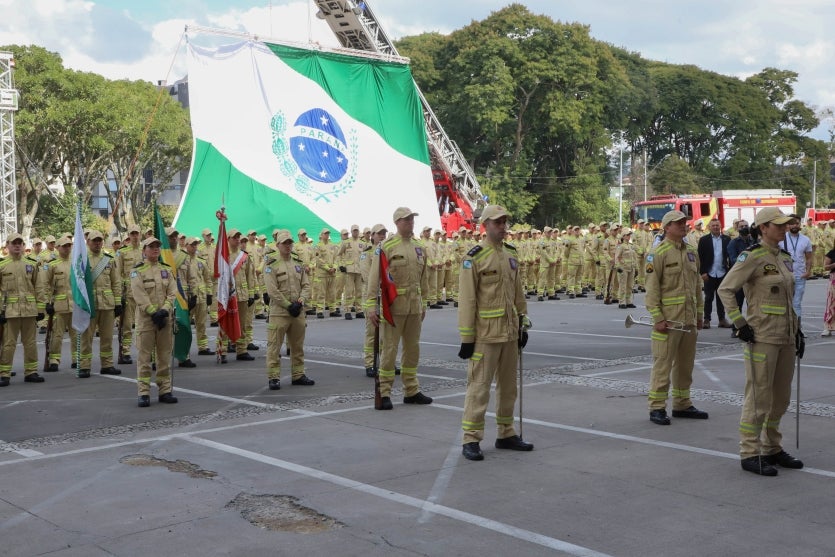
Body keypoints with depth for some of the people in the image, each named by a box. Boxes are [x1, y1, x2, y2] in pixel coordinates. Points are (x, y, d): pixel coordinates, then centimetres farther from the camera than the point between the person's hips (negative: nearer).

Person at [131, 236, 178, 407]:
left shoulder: (167, 270, 11)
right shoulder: (137, 271, -1)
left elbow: (172, 292, 3)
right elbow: (139, 295, -11)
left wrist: (164, 310, -12)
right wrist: (154, 312, -17)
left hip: (165, 318, 4)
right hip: (145, 318, -4)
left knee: (165, 356, 7)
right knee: (144, 356, -3)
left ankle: (165, 391, 14)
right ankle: (144, 393, 0)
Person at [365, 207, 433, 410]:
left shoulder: (420, 248, 11)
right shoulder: (386, 247, -8)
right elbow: (374, 277, -11)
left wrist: (423, 303, 18)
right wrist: (371, 305, -16)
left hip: (415, 306, 6)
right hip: (393, 305, -6)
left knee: (413, 349, 13)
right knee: (389, 350, -2)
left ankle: (411, 391, 23)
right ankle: (384, 393, 6)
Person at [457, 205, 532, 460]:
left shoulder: (512, 254, 10)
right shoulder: (474, 257, -11)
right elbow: (467, 300, -12)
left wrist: (523, 324, 15)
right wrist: (466, 338, -13)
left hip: (510, 332, 7)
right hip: (485, 334, -7)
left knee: (508, 385, 14)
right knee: (479, 386, -4)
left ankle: (506, 434, 26)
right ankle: (471, 440, 3)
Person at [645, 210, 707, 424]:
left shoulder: (692, 252, 13)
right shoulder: (658, 253, -9)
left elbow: (697, 284, 18)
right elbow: (652, 288, -12)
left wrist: (699, 313, 15)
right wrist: (657, 318, -17)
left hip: (689, 319, 7)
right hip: (668, 319, -7)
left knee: (685, 363, 14)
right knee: (662, 363, -4)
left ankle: (682, 404, 24)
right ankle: (657, 408, 2)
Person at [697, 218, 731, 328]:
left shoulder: (726, 239, 4)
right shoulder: (704, 240, -1)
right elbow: (700, 257, -3)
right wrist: (702, 272, -10)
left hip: (722, 273, 2)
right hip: (709, 274, -2)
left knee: (721, 297, 8)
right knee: (708, 298, 4)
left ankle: (722, 319, 14)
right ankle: (707, 320, 10)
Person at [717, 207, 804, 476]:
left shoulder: (784, 258, 12)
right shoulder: (752, 257, -12)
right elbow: (725, 289, -14)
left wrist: (797, 330, 17)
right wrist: (740, 324, -16)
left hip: (786, 337, 8)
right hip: (762, 337, -8)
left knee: (781, 397, 14)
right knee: (759, 398, -3)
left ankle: (772, 449, 26)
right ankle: (749, 455, 6)